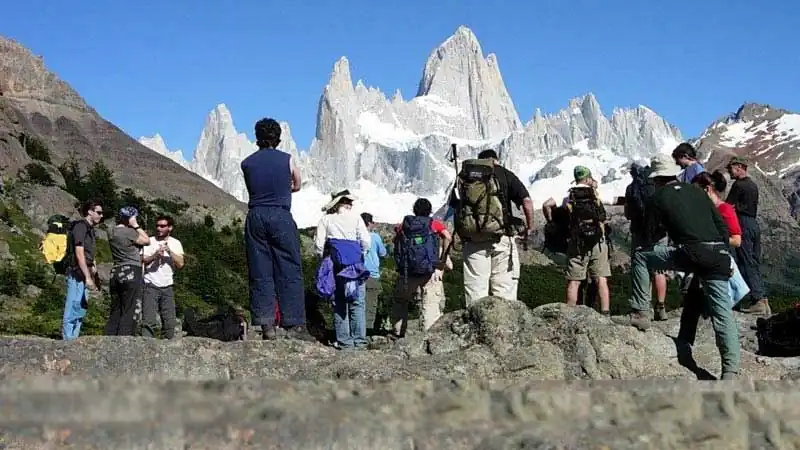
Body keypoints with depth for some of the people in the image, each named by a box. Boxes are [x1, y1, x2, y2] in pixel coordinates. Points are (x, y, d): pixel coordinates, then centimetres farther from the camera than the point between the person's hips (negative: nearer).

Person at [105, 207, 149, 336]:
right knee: (129, 313, -3)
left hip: (115, 272, 8)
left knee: (115, 311, 12)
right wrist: (136, 226, -2)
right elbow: (147, 240, -3)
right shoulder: (129, 232, -13)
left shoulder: (111, 232, 11)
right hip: (131, 273, -8)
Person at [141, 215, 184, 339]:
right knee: (148, 320, -10)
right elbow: (141, 260, -5)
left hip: (167, 287, 3)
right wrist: (155, 255, -20)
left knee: (169, 321, 4)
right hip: (150, 286, -3)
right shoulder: (150, 241, 3)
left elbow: (180, 264, -2)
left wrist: (169, 251, -13)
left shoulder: (175, 243, 9)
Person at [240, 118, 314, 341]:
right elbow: (296, 186, 18)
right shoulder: (287, 160, 3)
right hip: (281, 216, -2)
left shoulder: (247, 163, 8)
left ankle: (266, 325, 3)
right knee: (290, 271, 0)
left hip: (255, 217, 3)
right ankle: (294, 324, -4)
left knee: (259, 272, 5)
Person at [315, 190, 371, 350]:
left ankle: (344, 342, 4)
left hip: (335, 267, 1)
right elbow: (366, 242, -4)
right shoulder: (355, 218, 3)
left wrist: (325, 258, 16)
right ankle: (359, 341, 1)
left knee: (339, 305, 6)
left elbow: (318, 245, 0)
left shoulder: (326, 220, 6)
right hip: (355, 266, -1)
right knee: (357, 304, 4)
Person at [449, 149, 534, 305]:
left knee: (475, 290, 7)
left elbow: (454, 208, 11)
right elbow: (527, 202, -4)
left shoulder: (463, 176, 13)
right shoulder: (504, 174, 5)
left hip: (472, 242, 2)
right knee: (504, 289, 4)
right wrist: (529, 228, 7)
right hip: (501, 239, -2)